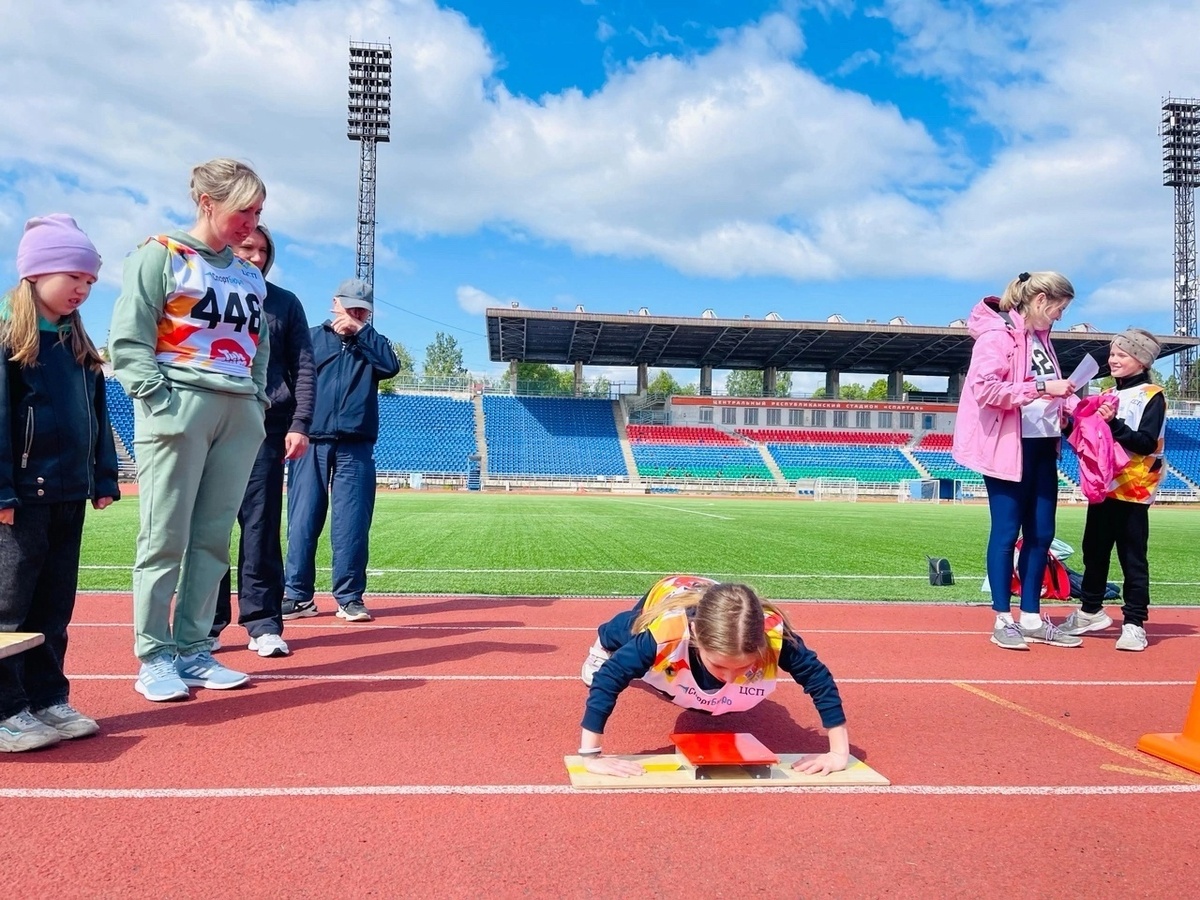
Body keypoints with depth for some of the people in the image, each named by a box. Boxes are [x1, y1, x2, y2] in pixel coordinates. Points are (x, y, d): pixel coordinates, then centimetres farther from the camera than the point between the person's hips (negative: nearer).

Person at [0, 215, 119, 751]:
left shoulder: (77, 343, 15)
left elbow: (97, 416, 17)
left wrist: (103, 479, 12)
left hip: (67, 494, 7)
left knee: (53, 606, 12)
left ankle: (47, 700, 21)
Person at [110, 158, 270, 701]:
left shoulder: (249, 275, 19)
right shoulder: (161, 255, 1)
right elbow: (127, 338, -5)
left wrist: (257, 401, 10)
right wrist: (160, 401, -13)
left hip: (239, 413, 6)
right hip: (180, 407, -6)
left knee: (213, 539, 5)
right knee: (165, 540, -4)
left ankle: (193, 650, 13)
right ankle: (154, 657, 6)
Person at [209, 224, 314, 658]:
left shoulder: (285, 303, 13)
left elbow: (303, 368, 8)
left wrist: (300, 423, -3)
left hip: (266, 427, 0)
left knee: (262, 526, 0)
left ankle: (263, 622, 4)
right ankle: (206, 622, 10)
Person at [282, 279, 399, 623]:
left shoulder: (372, 343, 16)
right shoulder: (312, 338, 13)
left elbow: (391, 365, -6)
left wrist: (360, 330, -7)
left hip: (355, 449, 1)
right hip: (311, 444, 0)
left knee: (352, 524, -1)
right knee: (302, 522, 0)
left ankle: (350, 597, 6)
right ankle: (298, 596, 8)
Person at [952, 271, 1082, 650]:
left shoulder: (1040, 337, 15)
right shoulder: (998, 334, -12)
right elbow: (984, 389, -23)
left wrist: (1078, 406, 6)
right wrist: (1040, 387, -24)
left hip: (1042, 445, 9)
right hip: (1008, 447, -9)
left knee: (1041, 533, 10)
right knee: (1007, 531, -2)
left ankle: (1031, 618, 19)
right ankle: (1003, 620, 8)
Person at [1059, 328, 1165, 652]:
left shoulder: (1152, 397, -7)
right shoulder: (1108, 395, 15)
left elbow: (1147, 443, -17)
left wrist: (1113, 423, -27)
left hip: (1133, 491, -7)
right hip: (1103, 486, 7)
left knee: (1133, 558, -2)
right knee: (1094, 552, 13)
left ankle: (1134, 623, 4)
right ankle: (1090, 611, 26)